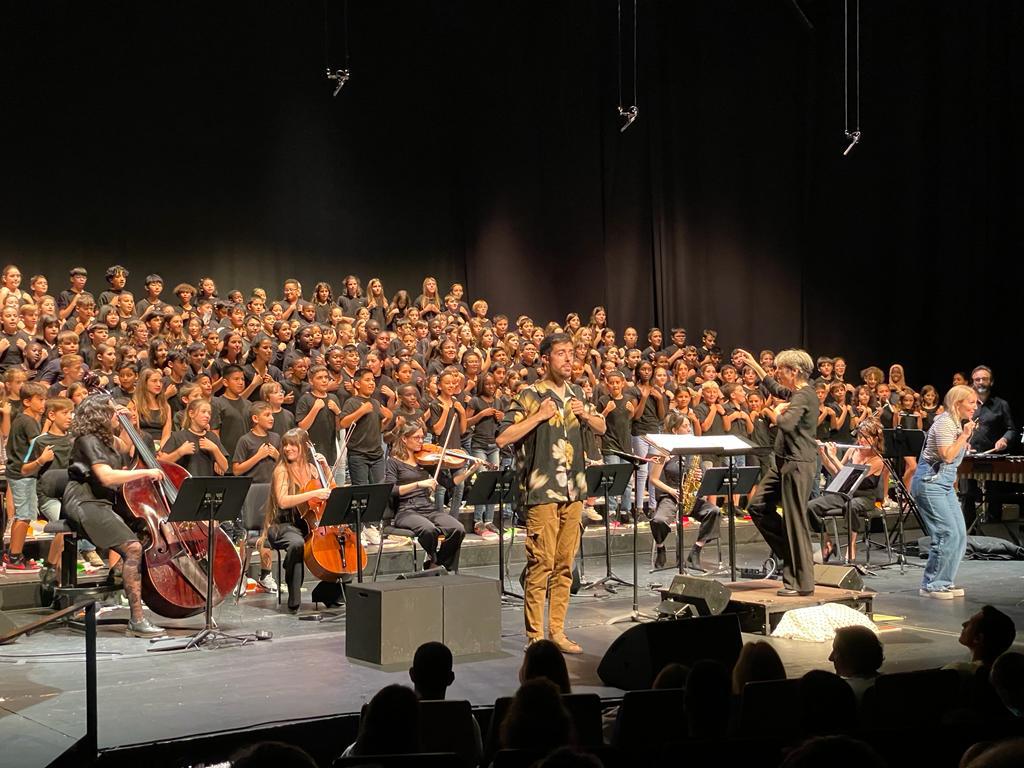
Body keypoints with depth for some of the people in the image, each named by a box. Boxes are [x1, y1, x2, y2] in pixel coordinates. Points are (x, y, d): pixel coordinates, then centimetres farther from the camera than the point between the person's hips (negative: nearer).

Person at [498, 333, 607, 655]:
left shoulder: (578, 394, 12)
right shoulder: (530, 396, -6)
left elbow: (601, 428, 23)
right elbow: (503, 438, -12)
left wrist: (585, 414, 3)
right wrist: (539, 416, -16)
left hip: (574, 490, 6)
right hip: (542, 491, -6)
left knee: (565, 565, 9)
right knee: (541, 564, -6)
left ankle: (557, 630, 16)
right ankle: (535, 636, 0)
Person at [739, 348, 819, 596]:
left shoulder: (804, 395, -16)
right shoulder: (795, 393, 13)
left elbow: (787, 424, -31)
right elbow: (775, 389, 35)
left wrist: (778, 411, -9)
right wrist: (754, 365, 36)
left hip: (797, 465, -10)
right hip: (784, 463, 10)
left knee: (795, 520, -6)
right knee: (758, 506, 13)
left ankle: (802, 583, 0)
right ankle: (791, 553, 20)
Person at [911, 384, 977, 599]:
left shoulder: (958, 423, 15)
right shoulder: (945, 422, -13)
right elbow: (947, 456, -23)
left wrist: (966, 437, 12)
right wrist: (964, 435, -17)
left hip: (945, 483, 10)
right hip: (929, 482, -10)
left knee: (960, 534, 6)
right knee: (948, 534, -13)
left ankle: (944, 582, 16)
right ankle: (930, 585, -4)